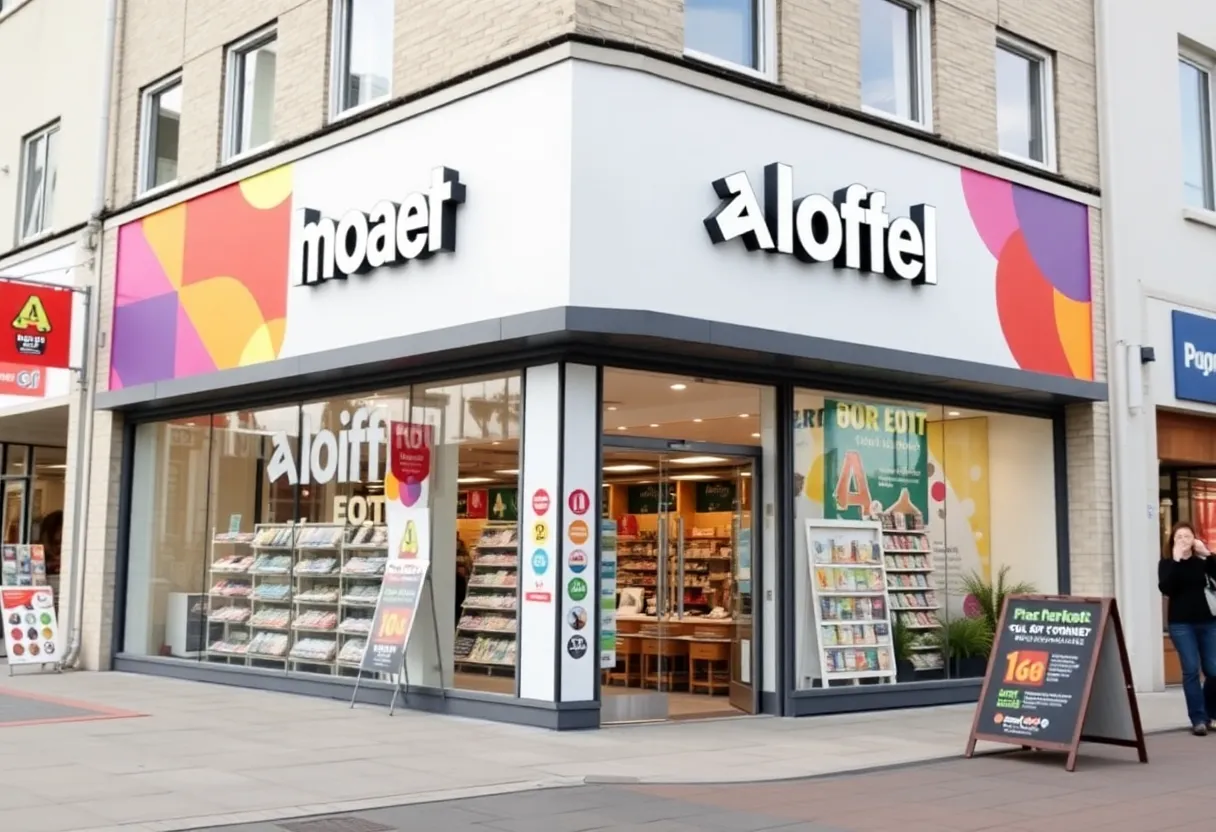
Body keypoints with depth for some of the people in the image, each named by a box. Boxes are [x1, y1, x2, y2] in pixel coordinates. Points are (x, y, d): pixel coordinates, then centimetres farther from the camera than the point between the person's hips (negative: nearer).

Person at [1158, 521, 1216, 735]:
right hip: (1181, 623, -2)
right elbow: (1166, 589, -17)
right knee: (1191, 670, -8)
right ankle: (1198, 719, -4)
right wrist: (1176, 560, -19)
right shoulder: (1167, 563, 0)